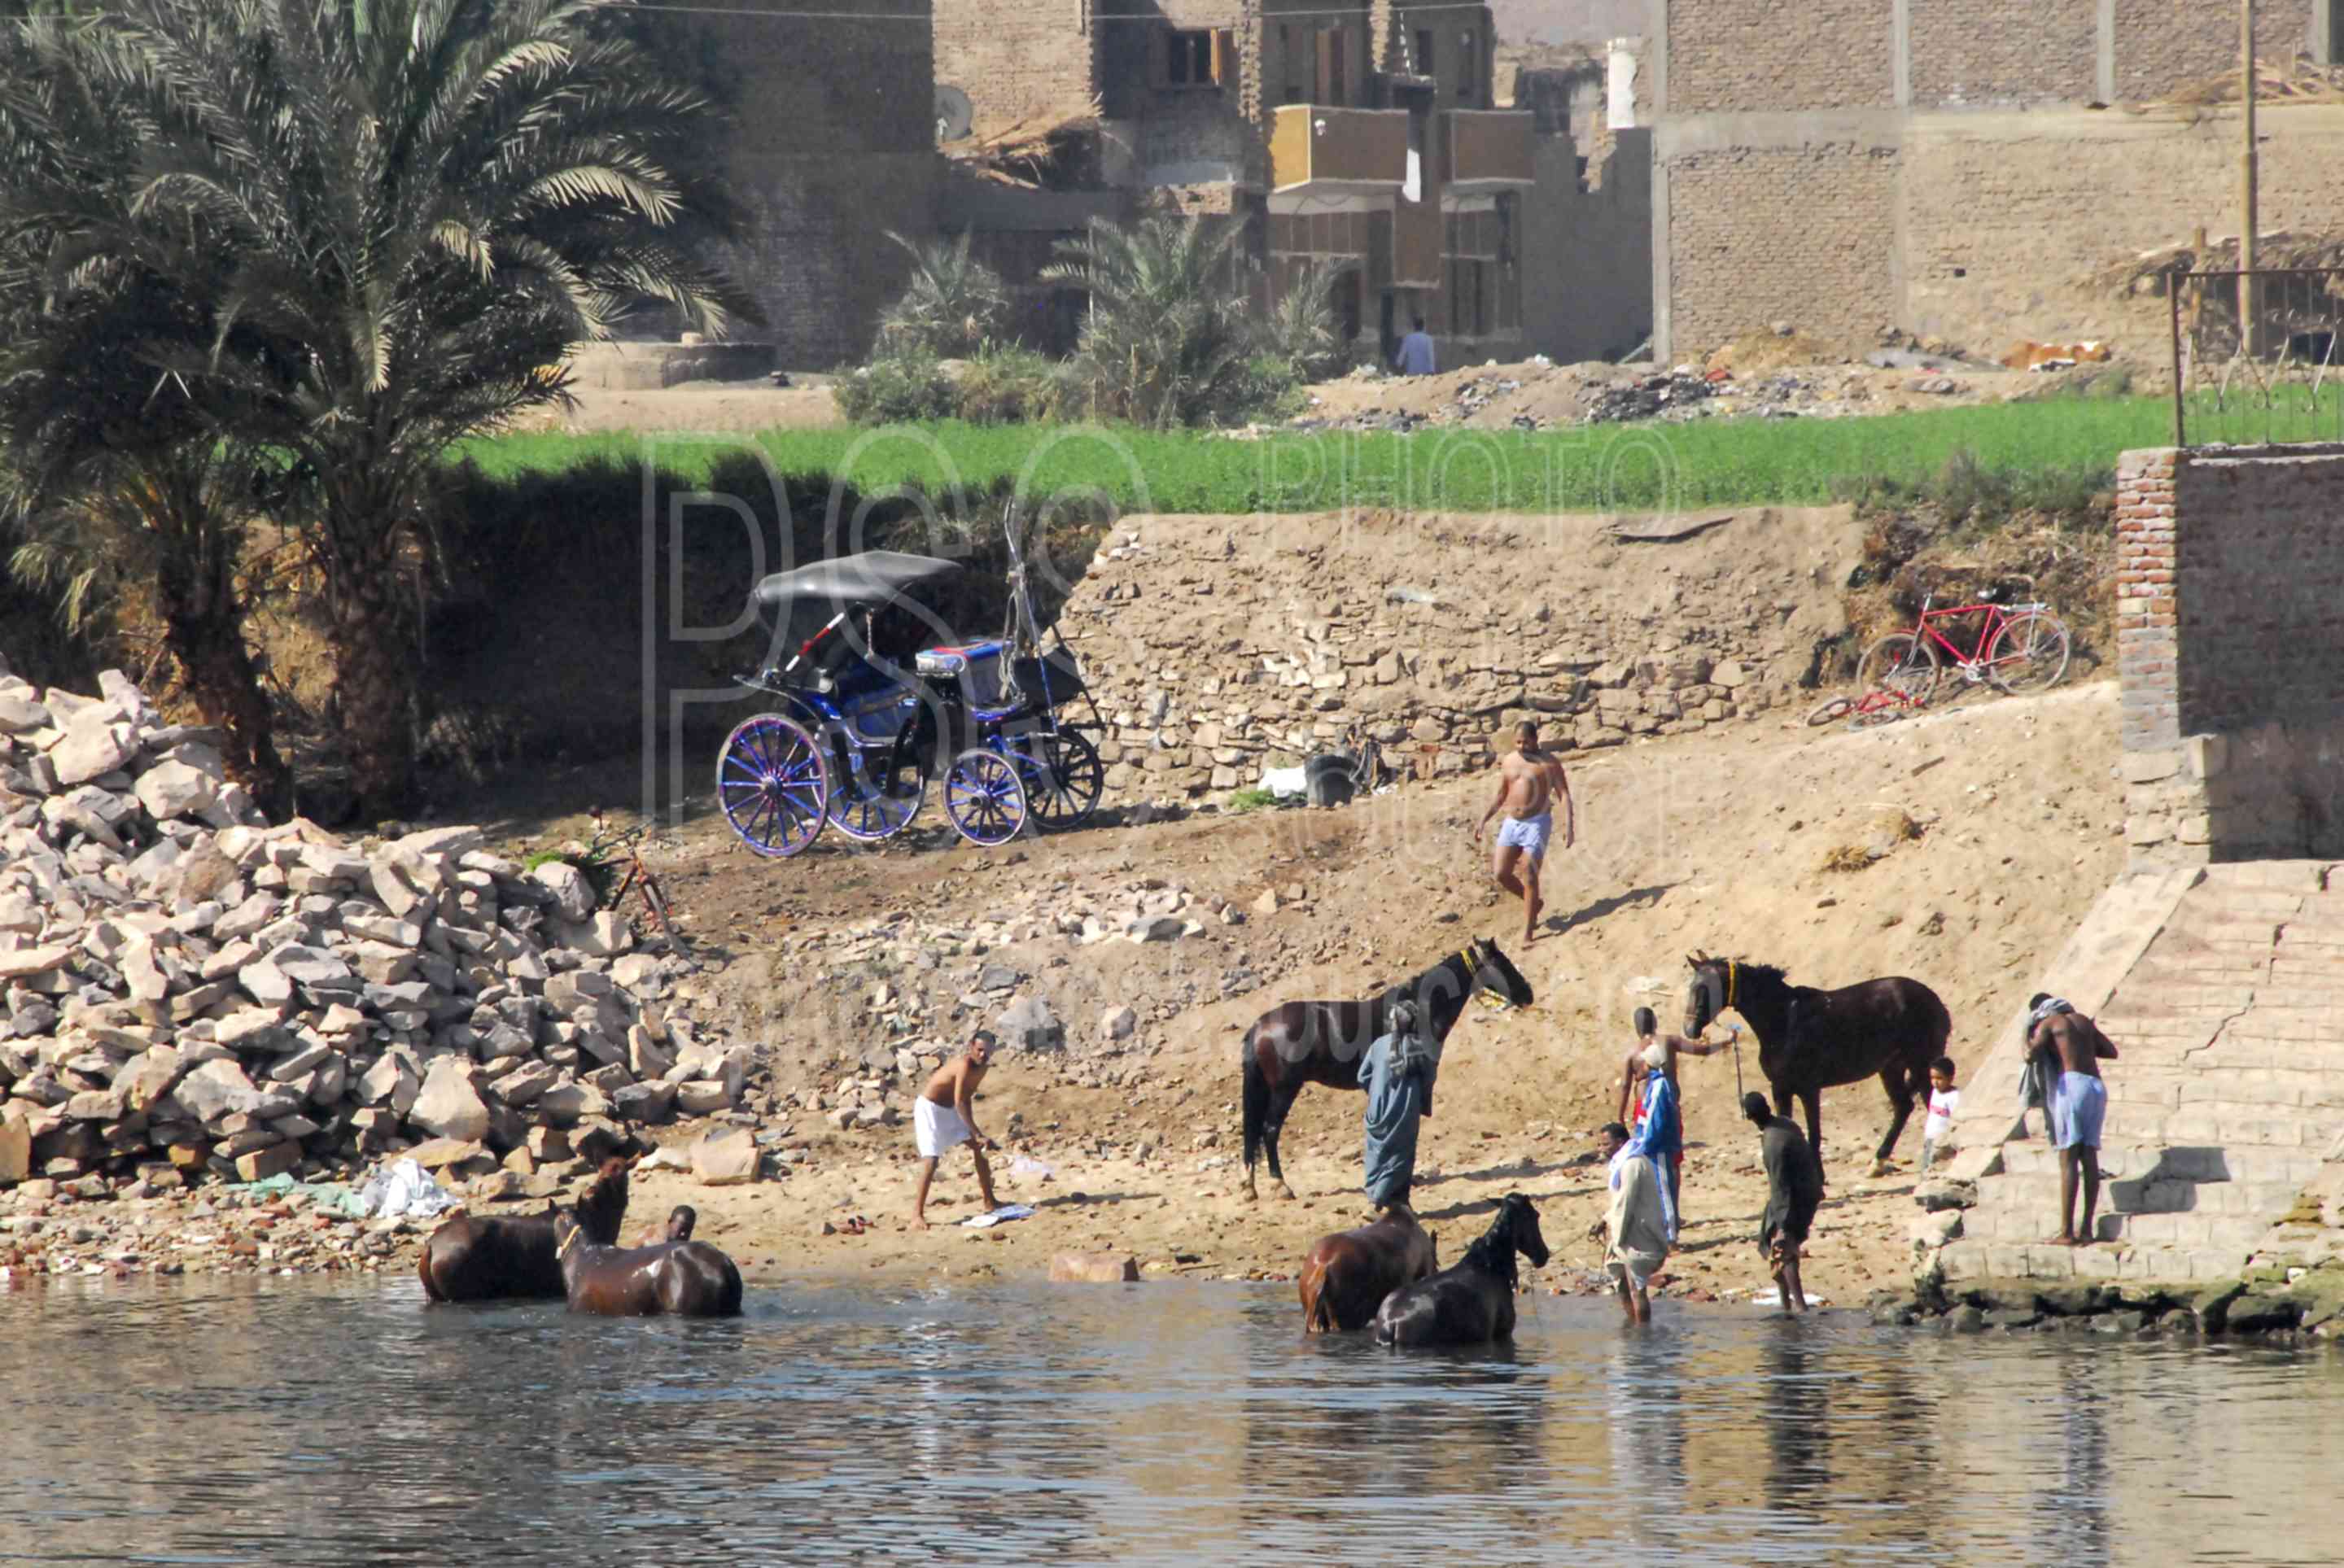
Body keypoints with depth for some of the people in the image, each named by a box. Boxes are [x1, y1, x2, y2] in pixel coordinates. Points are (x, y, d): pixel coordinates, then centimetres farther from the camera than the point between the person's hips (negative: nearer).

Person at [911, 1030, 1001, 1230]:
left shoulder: (982, 1066, -2)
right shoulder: (965, 1065, -30)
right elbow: (959, 1103, -34)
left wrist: (972, 1136, 10)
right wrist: (976, 1134, -35)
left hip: (949, 1109, 9)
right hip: (929, 1108, -9)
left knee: (978, 1148, 10)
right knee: (931, 1160, -17)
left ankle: (990, 1202, 22)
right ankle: (917, 1214, -14)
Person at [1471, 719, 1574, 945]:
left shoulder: (1548, 763, -5)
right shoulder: (1509, 762, 10)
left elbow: (1564, 795, -8)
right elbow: (1500, 797, 20)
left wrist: (1569, 825, -20)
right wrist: (1483, 820, 12)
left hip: (1537, 823, -6)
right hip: (1511, 823, 6)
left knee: (1529, 878, -7)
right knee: (1501, 874, 0)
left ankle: (1527, 934, -1)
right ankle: (1534, 902, 26)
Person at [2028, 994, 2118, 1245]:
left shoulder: (2047, 1024, 6)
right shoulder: (2083, 1021, 24)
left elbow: (2032, 1055, -8)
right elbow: (2112, 1052, 28)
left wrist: (2029, 1044, 14)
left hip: (2071, 1082, -6)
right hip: (2097, 1086, 6)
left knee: (2068, 1159, -9)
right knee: (2089, 1158, 4)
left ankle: (2067, 1232, -16)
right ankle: (2087, 1230, 0)